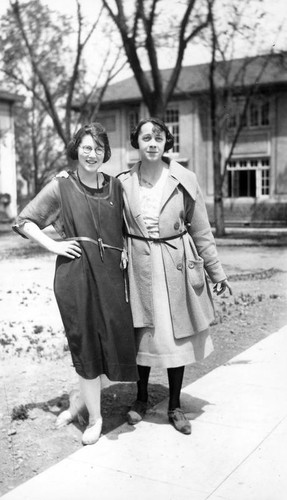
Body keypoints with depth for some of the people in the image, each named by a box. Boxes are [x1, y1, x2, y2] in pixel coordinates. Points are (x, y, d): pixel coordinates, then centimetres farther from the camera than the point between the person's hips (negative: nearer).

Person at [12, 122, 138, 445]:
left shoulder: (115, 187, 10)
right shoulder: (60, 187, 0)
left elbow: (126, 226, 25)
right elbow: (23, 221, 3)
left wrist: (125, 249, 7)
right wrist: (53, 245, -6)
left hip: (110, 273, 4)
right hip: (74, 274, -3)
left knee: (113, 340, 7)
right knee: (85, 342, 3)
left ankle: (84, 401, 32)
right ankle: (94, 416, 19)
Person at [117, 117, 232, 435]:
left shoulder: (184, 180, -3)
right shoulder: (123, 182, 0)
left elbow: (201, 230, 3)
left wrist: (216, 272, 6)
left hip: (177, 265, 0)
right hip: (140, 266, 0)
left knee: (178, 336, 7)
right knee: (142, 335, 10)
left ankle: (174, 406, 25)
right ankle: (141, 398, 33)